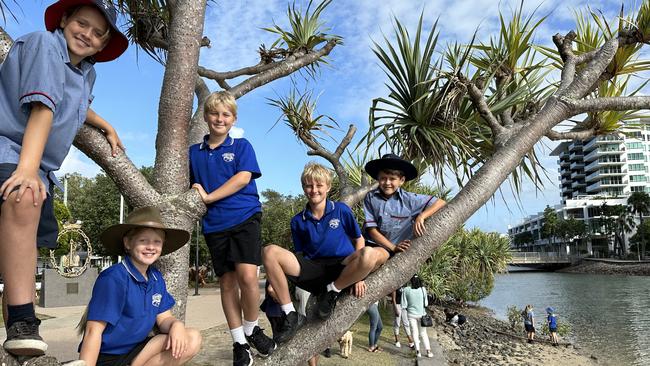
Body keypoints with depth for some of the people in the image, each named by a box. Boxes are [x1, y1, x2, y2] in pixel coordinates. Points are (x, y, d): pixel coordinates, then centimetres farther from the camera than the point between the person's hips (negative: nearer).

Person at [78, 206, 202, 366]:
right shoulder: (113, 278, -19)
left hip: (135, 350, 8)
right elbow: (94, 330, -20)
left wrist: (176, 325, -17)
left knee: (192, 340, -9)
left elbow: (164, 319, 6)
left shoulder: (156, 278, 3)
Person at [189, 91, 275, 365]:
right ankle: (239, 342, 17)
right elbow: (190, 188, 20)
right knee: (227, 281, 6)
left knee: (247, 275, -16)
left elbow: (243, 178, -9)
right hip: (214, 224, 3)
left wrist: (208, 197, -12)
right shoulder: (194, 152, 12)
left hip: (245, 217, -3)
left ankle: (252, 329, 9)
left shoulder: (242, 146, 4)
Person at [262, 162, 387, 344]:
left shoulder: (341, 210, 3)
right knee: (270, 252, -21)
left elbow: (359, 240, 9)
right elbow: (299, 254, 14)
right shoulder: (298, 221, 8)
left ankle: (332, 291, -10)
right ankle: (291, 314, -14)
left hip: (342, 270, -2)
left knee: (370, 254, -35)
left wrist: (358, 274, -2)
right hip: (313, 271, 2)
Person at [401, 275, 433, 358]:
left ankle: (418, 351, 12)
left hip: (411, 314, -1)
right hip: (421, 314, 1)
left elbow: (404, 305, -11)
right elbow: (426, 304, -4)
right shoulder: (423, 289, -11)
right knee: (423, 333, 15)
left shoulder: (406, 290, -14)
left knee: (415, 333, 11)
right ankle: (428, 351, 16)